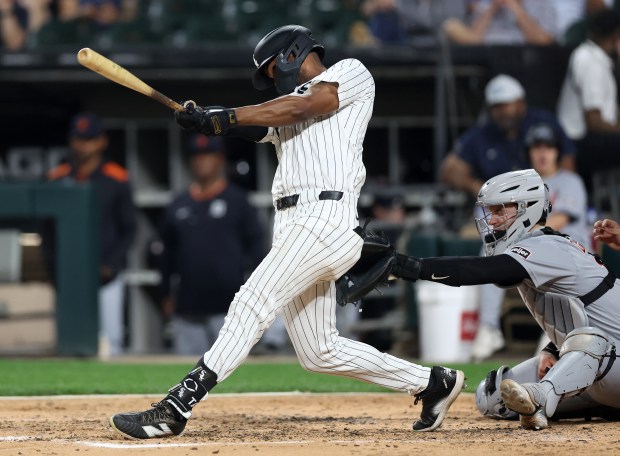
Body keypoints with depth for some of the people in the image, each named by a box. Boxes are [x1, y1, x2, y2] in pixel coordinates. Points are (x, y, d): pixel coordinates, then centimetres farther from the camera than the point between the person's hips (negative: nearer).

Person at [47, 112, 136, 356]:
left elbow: (128, 230, 5)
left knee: (110, 340, -7)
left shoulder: (116, 180, 3)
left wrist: (110, 266, -7)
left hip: (105, 277, -2)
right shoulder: (57, 178, 9)